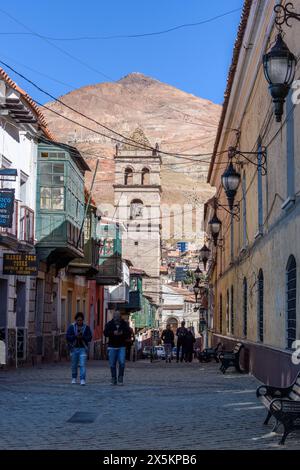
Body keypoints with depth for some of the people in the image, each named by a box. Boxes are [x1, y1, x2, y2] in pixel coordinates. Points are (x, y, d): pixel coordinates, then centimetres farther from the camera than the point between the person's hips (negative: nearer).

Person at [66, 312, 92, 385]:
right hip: (74, 348, 1)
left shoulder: (86, 327, 3)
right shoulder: (71, 327, 3)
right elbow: (68, 337, -4)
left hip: (83, 348, -1)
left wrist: (82, 337, -18)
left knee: (82, 365, -11)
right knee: (74, 365, 12)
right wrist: (75, 336, -19)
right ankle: (74, 378, 27)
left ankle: (82, 379, -12)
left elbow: (90, 337, -1)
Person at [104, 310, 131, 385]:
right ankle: (113, 380, 11)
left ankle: (120, 379, 0)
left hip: (121, 346, 0)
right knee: (112, 364, 2)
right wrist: (113, 333, -23)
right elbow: (105, 333, -7)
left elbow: (128, 334, 0)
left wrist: (122, 333, -19)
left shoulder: (124, 324, 6)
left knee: (122, 362, -13)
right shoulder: (109, 324, 5)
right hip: (112, 346, 1)